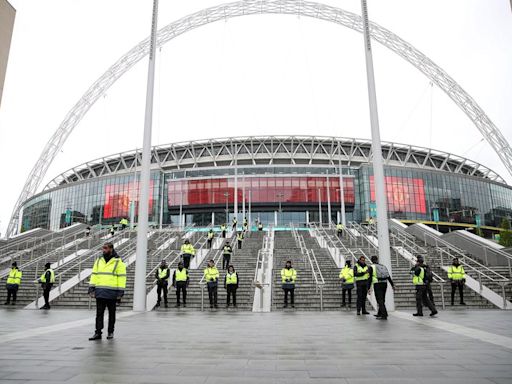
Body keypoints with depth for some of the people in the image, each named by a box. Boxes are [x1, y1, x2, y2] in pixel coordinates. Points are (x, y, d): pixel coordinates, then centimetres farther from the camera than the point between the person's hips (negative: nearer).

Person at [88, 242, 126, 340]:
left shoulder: (118, 262, -4)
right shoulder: (98, 261, 10)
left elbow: (121, 277, -6)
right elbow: (94, 275, 11)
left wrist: (120, 292, -11)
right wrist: (91, 289, 2)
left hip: (112, 293, -3)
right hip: (100, 292, 3)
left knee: (111, 313, 9)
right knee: (99, 313, 4)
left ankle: (110, 332, 21)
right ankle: (98, 333, 11)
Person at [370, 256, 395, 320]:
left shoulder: (372, 267, -2)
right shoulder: (383, 266, 14)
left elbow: (370, 279, -8)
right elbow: (388, 277, 14)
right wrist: (392, 285, 20)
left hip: (377, 284, -6)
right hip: (384, 284, 6)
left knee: (380, 300, -3)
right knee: (382, 300, 18)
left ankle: (384, 315, -9)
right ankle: (379, 314, 30)